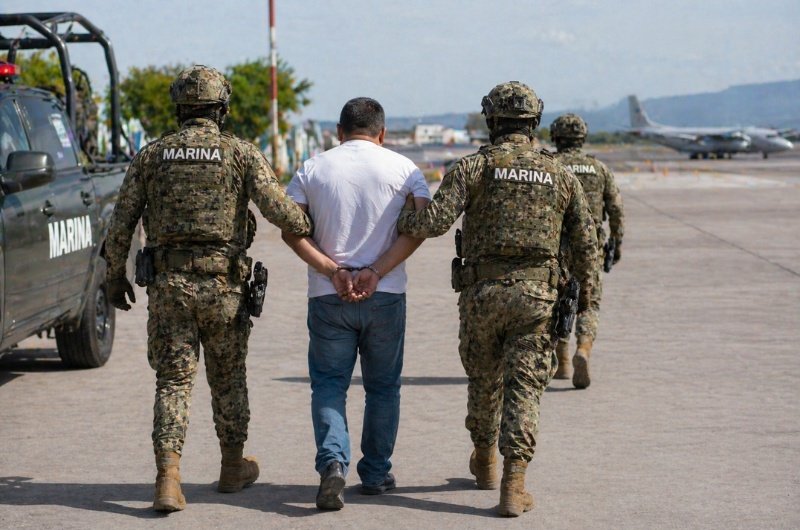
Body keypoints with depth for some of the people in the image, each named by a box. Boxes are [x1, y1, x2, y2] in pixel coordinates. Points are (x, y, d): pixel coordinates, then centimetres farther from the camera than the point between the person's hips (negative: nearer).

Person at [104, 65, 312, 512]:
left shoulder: (152, 155, 5)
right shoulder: (242, 153, -2)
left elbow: (121, 224, 5)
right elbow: (278, 207, -13)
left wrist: (116, 276, 17)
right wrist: (312, 228, 6)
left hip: (168, 283, 1)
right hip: (223, 283, -1)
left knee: (174, 380, 3)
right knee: (228, 377, 16)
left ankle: (168, 479, -11)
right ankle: (234, 466, 31)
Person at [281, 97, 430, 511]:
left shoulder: (312, 169, 6)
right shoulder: (403, 168, 4)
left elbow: (291, 230, -3)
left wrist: (333, 270, -9)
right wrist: (377, 271, -13)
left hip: (327, 295, 0)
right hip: (386, 296, 0)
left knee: (329, 382, 5)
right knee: (382, 385, 13)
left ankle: (333, 461, -17)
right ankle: (376, 473, 17)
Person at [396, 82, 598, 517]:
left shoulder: (473, 167, -4)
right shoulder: (560, 175, 6)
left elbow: (436, 220, -16)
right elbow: (586, 243, 7)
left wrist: (397, 219, 3)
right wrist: (584, 293, 21)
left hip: (482, 292, 0)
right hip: (536, 294, 0)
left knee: (484, 379, 18)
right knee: (524, 387, -2)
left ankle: (484, 462, 39)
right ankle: (513, 485, -13)